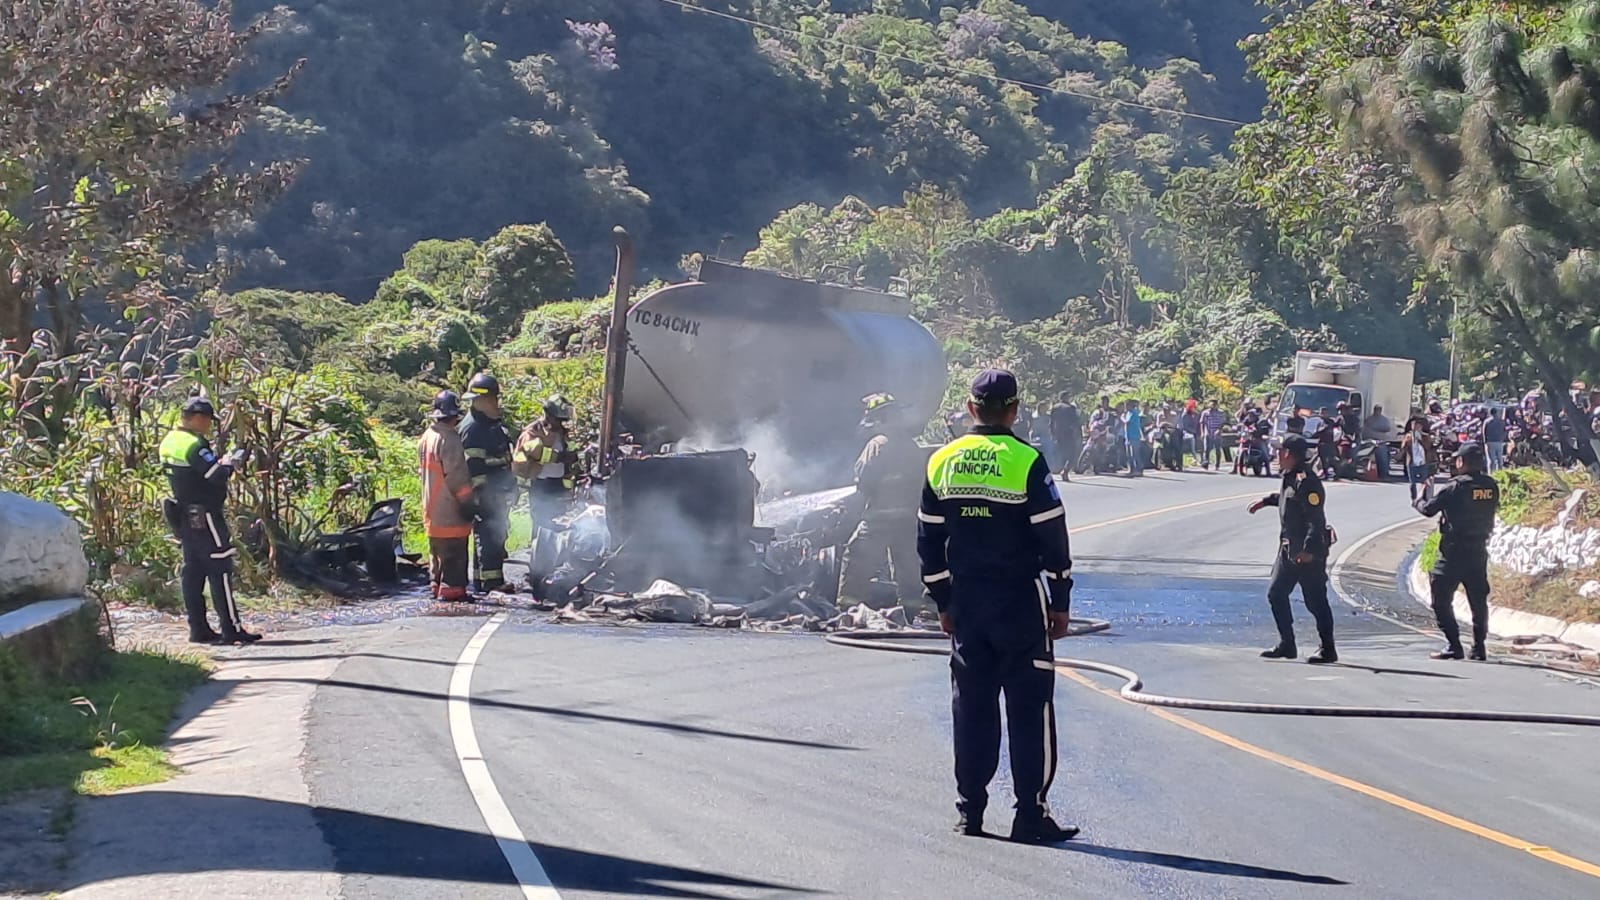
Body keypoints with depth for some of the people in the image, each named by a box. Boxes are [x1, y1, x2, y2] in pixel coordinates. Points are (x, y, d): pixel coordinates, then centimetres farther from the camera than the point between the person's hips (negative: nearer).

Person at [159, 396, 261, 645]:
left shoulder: (169, 441, 11)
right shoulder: (194, 445, -19)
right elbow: (217, 476, -23)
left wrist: (220, 461, 7)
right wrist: (232, 462, -5)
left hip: (184, 518, 9)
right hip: (204, 518, -9)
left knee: (193, 572, 10)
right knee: (220, 571, -6)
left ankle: (199, 629, 11)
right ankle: (231, 629, -6)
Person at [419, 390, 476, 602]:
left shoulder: (426, 438, 11)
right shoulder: (449, 439, -18)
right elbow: (457, 476, -19)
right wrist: (467, 502, -11)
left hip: (432, 509, 9)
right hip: (450, 509, -9)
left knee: (437, 550, 16)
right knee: (454, 552, -5)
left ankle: (436, 584, 19)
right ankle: (452, 587, -7)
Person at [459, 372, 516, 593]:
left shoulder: (495, 424, 17)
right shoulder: (472, 428, -15)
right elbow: (474, 466, -19)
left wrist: (510, 487, 26)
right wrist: (481, 495, -22)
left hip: (499, 493, 10)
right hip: (485, 495, -10)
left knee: (497, 535, 13)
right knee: (488, 536, -11)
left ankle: (481, 580, 18)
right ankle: (491, 581, -12)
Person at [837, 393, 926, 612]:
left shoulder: (878, 444, -11)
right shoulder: (912, 446, 12)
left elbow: (863, 478, -13)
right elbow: (920, 480, 14)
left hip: (881, 514, -7)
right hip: (909, 516, 7)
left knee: (856, 557, -2)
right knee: (906, 563, 13)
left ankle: (848, 604, -8)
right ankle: (912, 609, 13)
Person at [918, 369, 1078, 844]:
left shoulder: (942, 462, 4)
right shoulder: (1026, 462, -10)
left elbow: (929, 540, 9)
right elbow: (1052, 538, -9)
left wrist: (943, 602, 17)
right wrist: (1060, 603, 0)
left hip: (965, 604, 4)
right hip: (1021, 603, -4)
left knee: (972, 706, 9)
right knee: (1030, 707, 0)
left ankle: (969, 809, 12)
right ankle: (1031, 813, -1)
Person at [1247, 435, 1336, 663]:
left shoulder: (1306, 481, -21)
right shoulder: (1291, 477, 9)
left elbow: (1316, 519, -26)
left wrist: (1309, 550, -30)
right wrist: (1266, 501, 36)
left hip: (1308, 553, -10)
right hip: (1288, 549, 10)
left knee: (1316, 601, -3)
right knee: (1276, 595, 13)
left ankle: (1328, 650, 5)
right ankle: (1286, 645, 21)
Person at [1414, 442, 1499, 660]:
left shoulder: (1455, 486, -15)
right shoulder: (1491, 486, 2)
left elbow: (1429, 509, -8)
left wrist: (1419, 500, 13)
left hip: (1454, 551, -6)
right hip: (1479, 550, 6)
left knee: (1441, 598, 2)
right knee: (1478, 600, 13)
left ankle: (1453, 646, -5)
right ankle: (1479, 647, 12)